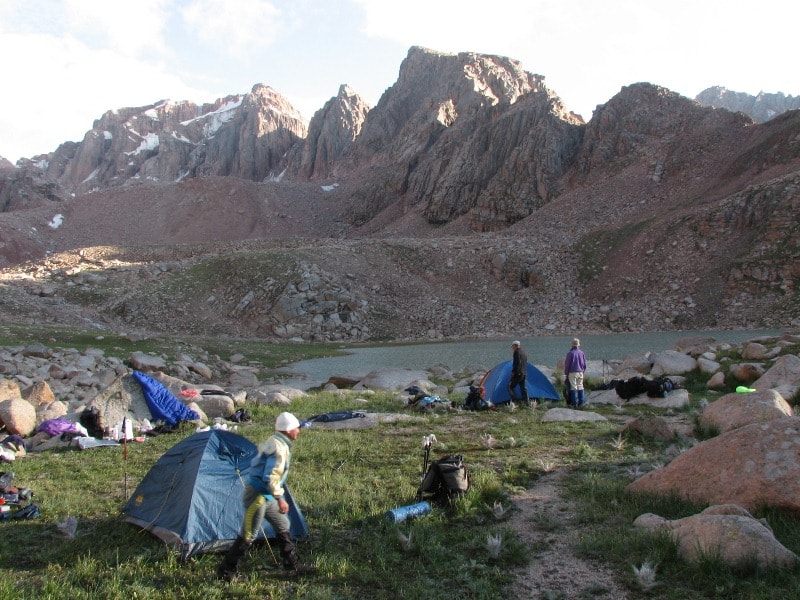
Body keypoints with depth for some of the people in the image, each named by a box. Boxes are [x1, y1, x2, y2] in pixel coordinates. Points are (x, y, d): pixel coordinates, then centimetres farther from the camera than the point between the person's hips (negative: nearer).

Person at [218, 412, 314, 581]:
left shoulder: (274, 442, 10)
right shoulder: (280, 448, -20)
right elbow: (271, 477, -27)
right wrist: (280, 498, -21)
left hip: (265, 496, 11)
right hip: (258, 495, -11)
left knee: (283, 526, 15)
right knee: (249, 535, -3)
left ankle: (293, 566, 24)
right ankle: (226, 571, 8)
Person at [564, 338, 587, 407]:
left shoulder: (570, 353, -9)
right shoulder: (582, 353, 5)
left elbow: (567, 364, -6)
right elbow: (584, 364, 12)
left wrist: (566, 373, 3)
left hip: (572, 372, -4)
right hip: (580, 372, 4)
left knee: (573, 387, -1)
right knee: (580, 387, 9)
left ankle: (574, 402, -2)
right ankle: (581, 402, 10)